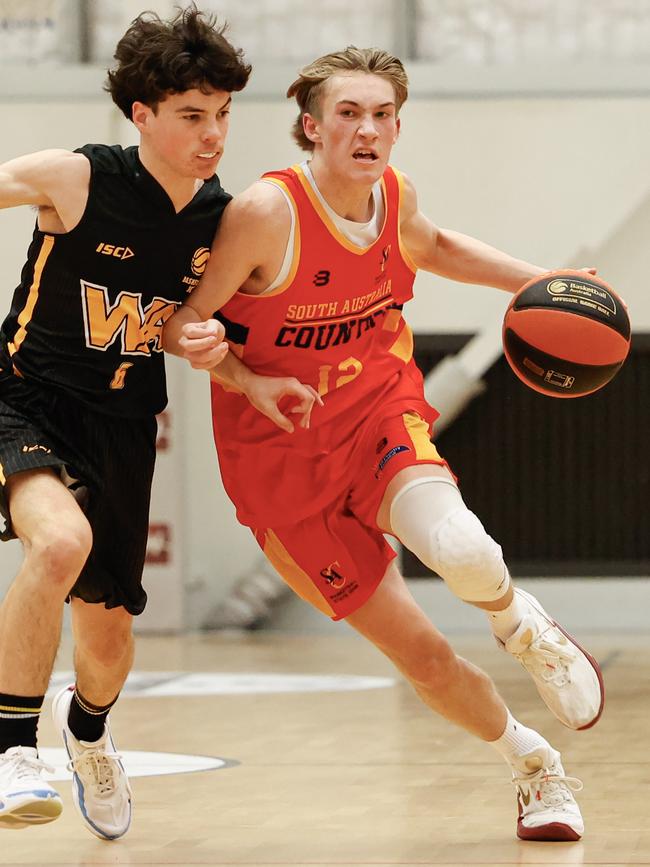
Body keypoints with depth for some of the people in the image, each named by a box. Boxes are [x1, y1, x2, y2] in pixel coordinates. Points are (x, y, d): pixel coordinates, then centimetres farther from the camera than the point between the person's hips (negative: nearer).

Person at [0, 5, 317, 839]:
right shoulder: (75, 179, -18)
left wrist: (250, 381, -5)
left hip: (122, 425, 5)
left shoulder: (222, 220, -3)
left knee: (108, 630, 13)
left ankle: (87, 725, 50)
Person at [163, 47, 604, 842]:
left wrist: (538, 282, 15)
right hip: (287, 466, -3)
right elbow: (184, 317, -13)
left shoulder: (394, 194, -4)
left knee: (459, 551, -32)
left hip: (381, 417, 3)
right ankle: (534, 764, 26)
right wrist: (194, 341, -37)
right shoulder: (267, 212, -22)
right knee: (423, 657, -2)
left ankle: (523, 627, 4)